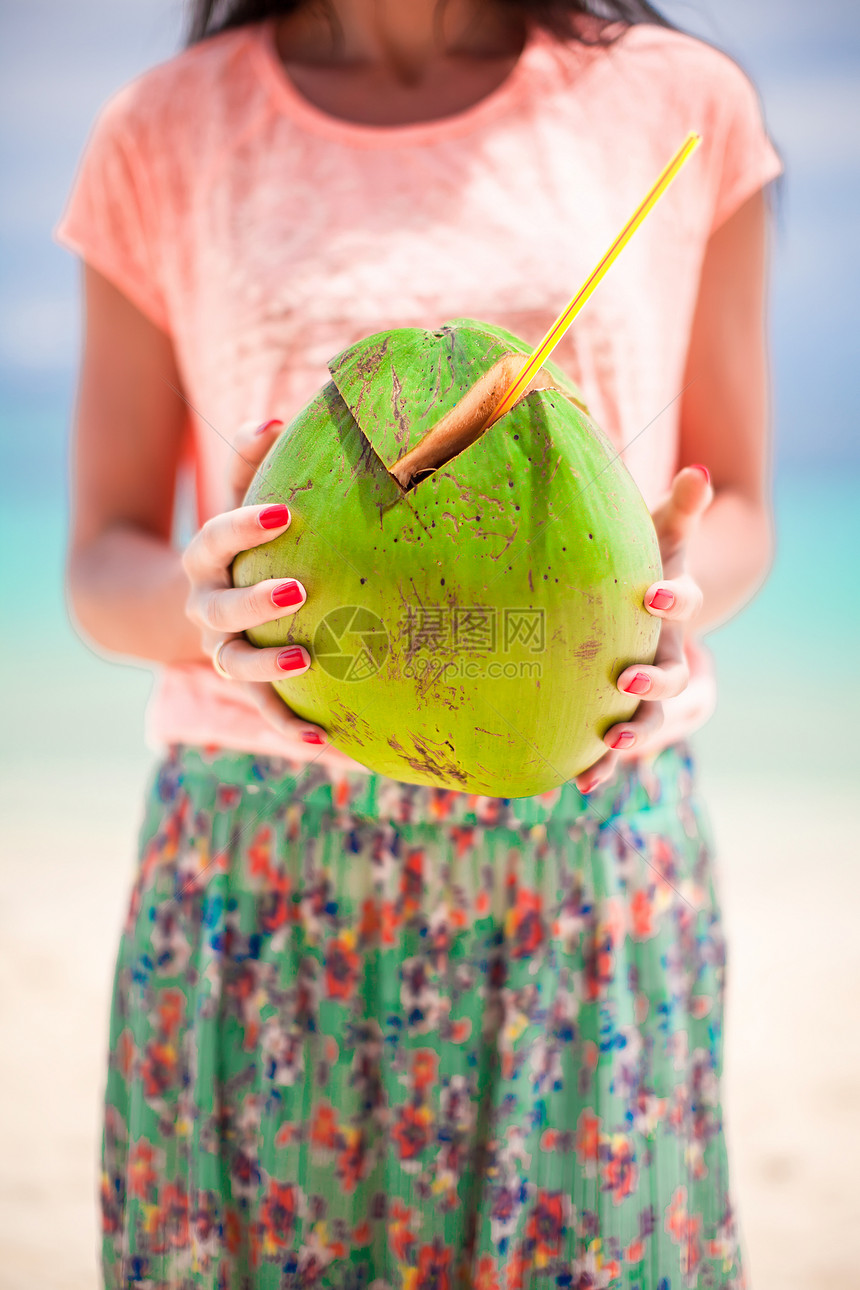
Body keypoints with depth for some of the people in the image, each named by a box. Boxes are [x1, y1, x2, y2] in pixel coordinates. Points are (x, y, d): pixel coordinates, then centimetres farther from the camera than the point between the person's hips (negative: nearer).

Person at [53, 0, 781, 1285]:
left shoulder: (683, 105, 4)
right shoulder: (166, 132, 4)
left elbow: (738, 513, 9)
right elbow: (103, 564, 4)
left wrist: (681, 589, -14)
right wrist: (200, 602, -19)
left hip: (594, 855, 0)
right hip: (257, 863, 0)